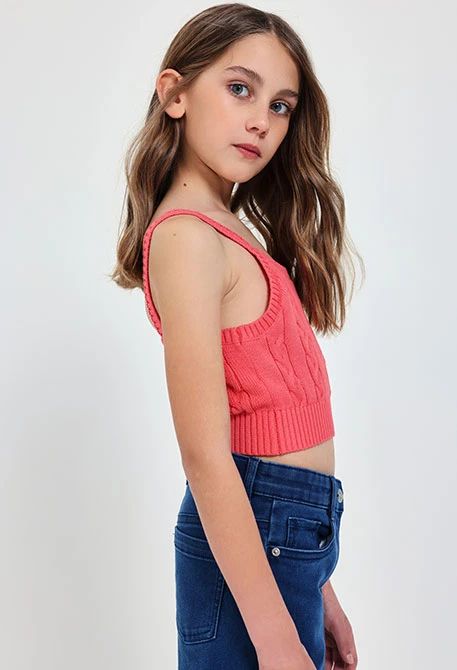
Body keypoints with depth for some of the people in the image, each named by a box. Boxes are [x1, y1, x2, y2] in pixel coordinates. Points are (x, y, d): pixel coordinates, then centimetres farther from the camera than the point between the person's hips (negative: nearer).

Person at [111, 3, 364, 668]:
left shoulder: (230, 238, 13)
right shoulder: (188, 235, -15)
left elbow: (273, 424, 10)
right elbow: (205, 455, -21)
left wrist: (313, 591, 11)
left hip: (292, 532, 9)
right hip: (254, 537, -9)